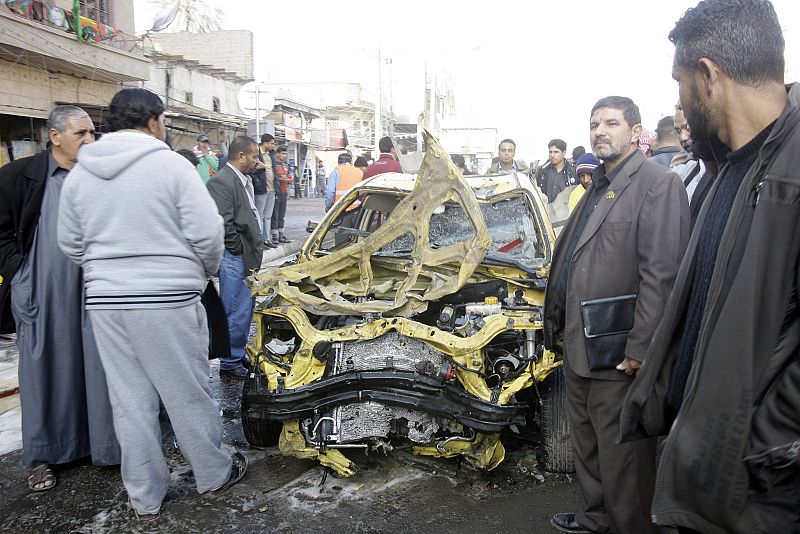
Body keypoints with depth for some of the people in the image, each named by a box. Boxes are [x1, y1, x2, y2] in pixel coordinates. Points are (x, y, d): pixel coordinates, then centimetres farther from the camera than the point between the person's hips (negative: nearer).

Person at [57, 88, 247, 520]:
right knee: (188, 395, 9)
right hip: (168, 302, -5)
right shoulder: (170, 164, -8)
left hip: (104, 303, 5)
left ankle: (145, 498, 23)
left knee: (130, 403, 12)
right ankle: (213, 474, 27)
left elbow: (70, 244, 12)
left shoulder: (78, 174, 8)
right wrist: (203, 273, 7)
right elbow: (207, 233, -11)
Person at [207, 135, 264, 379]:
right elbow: (223, 224, -22)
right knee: (237, 312, -3)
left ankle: (239, 354, 31)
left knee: (245, 308, 18)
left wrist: (254, 252, 14)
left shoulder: (245, 180, 14)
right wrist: (242, 251, -13)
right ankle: (230, 363, 9)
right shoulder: (222, 182, -17)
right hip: (234, 258, -10)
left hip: (246, 257, 10)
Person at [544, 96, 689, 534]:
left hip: (617, 357, -9)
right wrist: (560, 327, 15)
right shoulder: (598, 186, 16)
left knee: (621, 458, 6)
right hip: (578, 349, 9)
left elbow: (660, 275, -20)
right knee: (587, 447, 23)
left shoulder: (658, 183, -13)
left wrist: (640, 349, -22)